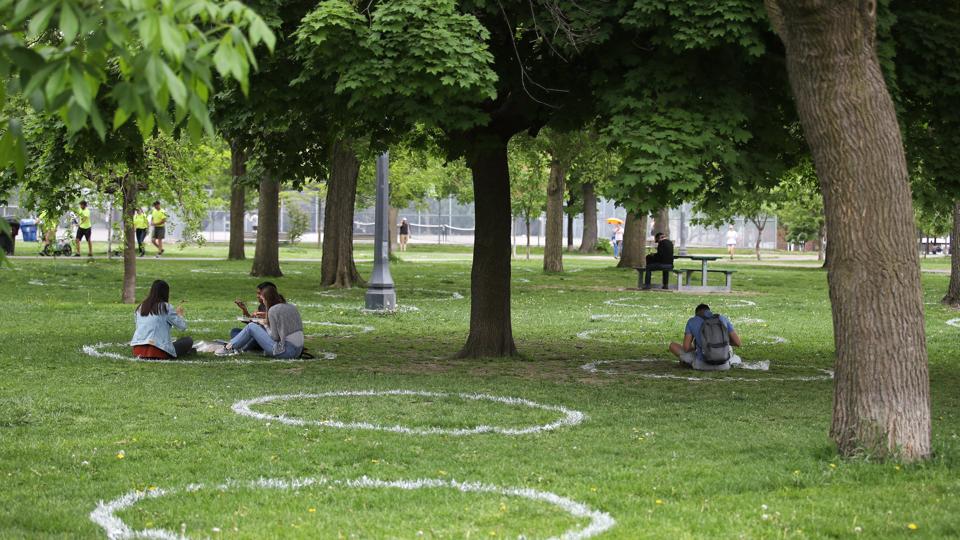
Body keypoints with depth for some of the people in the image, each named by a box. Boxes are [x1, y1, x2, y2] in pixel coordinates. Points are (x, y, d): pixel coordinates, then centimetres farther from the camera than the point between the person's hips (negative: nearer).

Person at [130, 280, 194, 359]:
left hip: (137, 350, 5)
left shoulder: (140, 307, 12)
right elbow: (183, 326, 0)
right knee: (188, 341, 12)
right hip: (157, 352, -5)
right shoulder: (165, 307, -2)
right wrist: (179, 314, 21)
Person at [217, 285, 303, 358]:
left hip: (286, 350, -8)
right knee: (259, 328, 23)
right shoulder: (291, 307, 12)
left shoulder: (273, 310, -11)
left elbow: (275, 337, -11)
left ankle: (229, 348, 17)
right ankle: (241, 348, 32)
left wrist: (266, 326, 7)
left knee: (251, 326, 5)